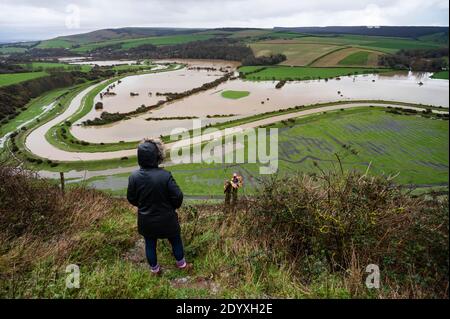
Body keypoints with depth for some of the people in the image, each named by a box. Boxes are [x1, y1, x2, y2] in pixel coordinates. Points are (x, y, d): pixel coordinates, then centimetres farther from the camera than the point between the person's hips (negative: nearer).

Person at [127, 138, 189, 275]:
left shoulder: (134, 176, -17)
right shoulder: (165, 175, -27)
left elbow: (131, 199, -4)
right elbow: (177, 197, -20)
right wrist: (172, 207, 3)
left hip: (146, 220, 3)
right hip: (166, 219, -2)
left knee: (150, 244, 25)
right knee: (175, 240, 23)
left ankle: (154, 269, 44)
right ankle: (181, 264, 43)